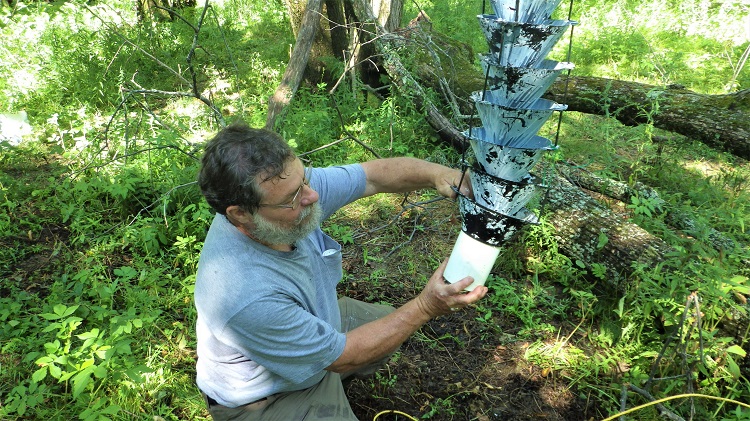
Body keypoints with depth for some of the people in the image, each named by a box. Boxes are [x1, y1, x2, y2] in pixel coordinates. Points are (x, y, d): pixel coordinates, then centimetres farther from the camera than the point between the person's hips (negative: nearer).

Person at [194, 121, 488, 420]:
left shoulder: (289, 184, -24)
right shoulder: (245, 297, -41)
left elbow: (375, 175, -13)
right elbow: (342, 357, -27)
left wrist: (436, 172, -32)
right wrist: (425, 309, -28)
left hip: (316, 323, 7)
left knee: (393, 321, 19)